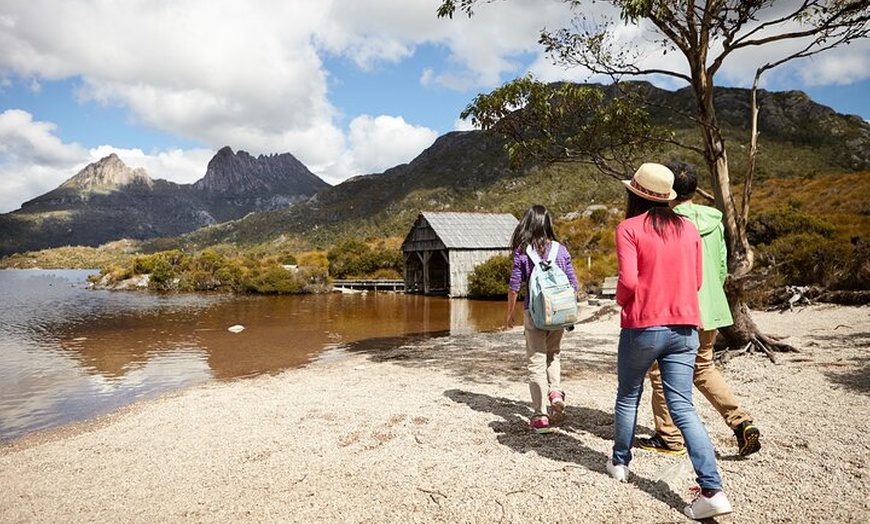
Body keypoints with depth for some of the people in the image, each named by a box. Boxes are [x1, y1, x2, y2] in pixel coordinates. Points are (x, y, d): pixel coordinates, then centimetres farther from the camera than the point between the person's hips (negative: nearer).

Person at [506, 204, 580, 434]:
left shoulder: (521, 252, -6)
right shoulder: (561, 250, 0)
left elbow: (514, 286, -4)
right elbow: (573, 284, 2)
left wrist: (510, 313, 8)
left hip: (533, 312, -2)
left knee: (536, 361, 5)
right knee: (553, 354, 25)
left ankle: (540, 416, 7)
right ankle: (556, 392, 4)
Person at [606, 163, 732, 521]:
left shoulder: (629, 228, -8)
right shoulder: (688, 229, 7)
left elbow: (628, 281, -17)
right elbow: (696, 282, 10)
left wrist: (621, 301, 3)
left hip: (642, 327, -4)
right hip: (684, 327, 4)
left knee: (628, 397, 17)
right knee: (682, 406, 4)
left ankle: (620, 463, 33)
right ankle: (712, 490, -4)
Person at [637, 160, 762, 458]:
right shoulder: (714, 221, 5)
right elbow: (723, 267, 12)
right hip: (710, 310, 7)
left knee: (662, 374, 8)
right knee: (703, 368, 24)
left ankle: (670, 438, 17)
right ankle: (742, 422, 15)